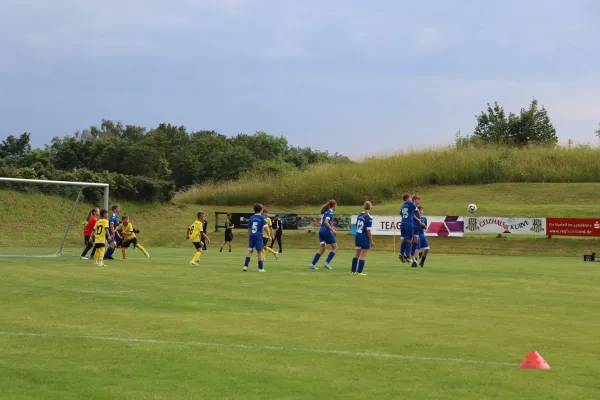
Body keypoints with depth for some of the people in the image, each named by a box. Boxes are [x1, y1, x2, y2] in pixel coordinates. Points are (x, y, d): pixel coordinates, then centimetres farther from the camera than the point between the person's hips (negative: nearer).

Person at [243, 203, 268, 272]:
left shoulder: (251, 218, 9)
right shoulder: (262, 217, -5)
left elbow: (249, 229, 14)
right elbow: (265, 227, -13)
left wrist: (248, 238, 24)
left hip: (251, 235, 4)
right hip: (259, 236, -4)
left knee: (250, 251, 11)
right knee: (259, 252, 3)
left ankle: (245, 266, 1)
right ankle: (261, 268, 6)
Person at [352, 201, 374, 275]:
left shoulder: (360, 215, 4)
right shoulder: (369, 218, -16)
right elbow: (368, 230, -17)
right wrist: (371, 241, -11)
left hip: (357, 236, 7)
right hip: (364, 238, -7)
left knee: (356, 254, 17)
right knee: (363, 255, 3)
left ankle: (353, 270, 23)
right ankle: (359, 271, 4)